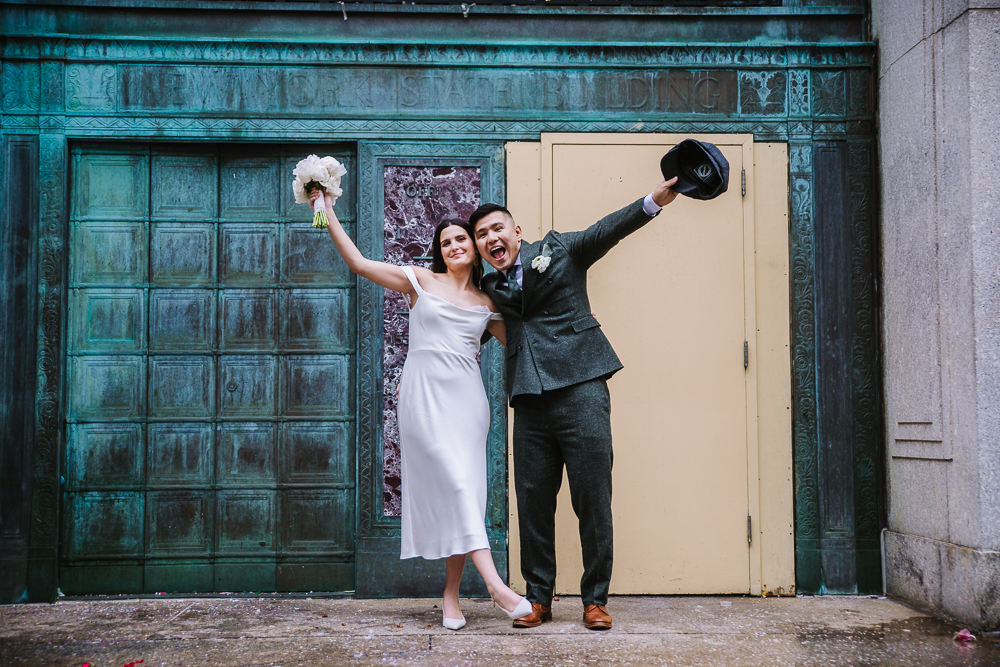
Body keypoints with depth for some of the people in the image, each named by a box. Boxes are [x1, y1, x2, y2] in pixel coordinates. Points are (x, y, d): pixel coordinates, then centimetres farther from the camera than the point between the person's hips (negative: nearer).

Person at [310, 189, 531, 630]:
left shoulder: (487, 304, 15)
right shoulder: (421, 281, 9)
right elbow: (359, 263, 6)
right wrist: (327, 212, 3)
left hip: (467, 399, 3)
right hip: (425, 395, -3)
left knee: (461, 491, -1)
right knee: (454, 482, -15)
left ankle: (451, 596, 5)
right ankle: (493, 582, -22)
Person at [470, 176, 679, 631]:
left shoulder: (559, 249, 8)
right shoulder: (491, 289, 18)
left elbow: (605, 231, -5)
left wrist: (654, 201, -20)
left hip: (580, 391, -3)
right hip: (530, 404, 4)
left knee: (593, 499, 0)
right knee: (533, 503, 5)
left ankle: (595, 599, 11)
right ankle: (538, 598, 19)